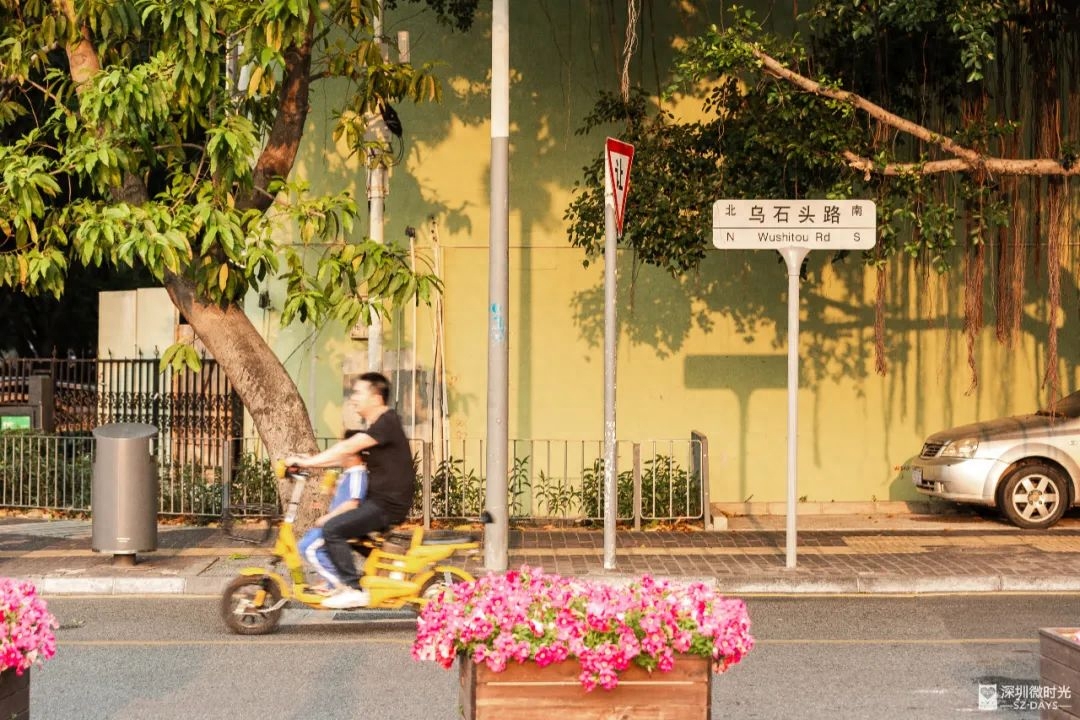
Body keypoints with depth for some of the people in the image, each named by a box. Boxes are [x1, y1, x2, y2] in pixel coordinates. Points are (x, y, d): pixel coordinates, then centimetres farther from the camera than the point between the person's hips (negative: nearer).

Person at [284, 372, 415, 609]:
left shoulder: (387, 423, -16)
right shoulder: (373, 426, 17)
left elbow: (346, 449, -23)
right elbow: (347, 456, 12)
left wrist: (307, 462, -22)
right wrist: (309, 461, 2)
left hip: (389, 504, -11)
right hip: (379, 499, 11)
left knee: (332, 529, -19)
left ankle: (354, 590, -14)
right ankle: (341, 580, 24)